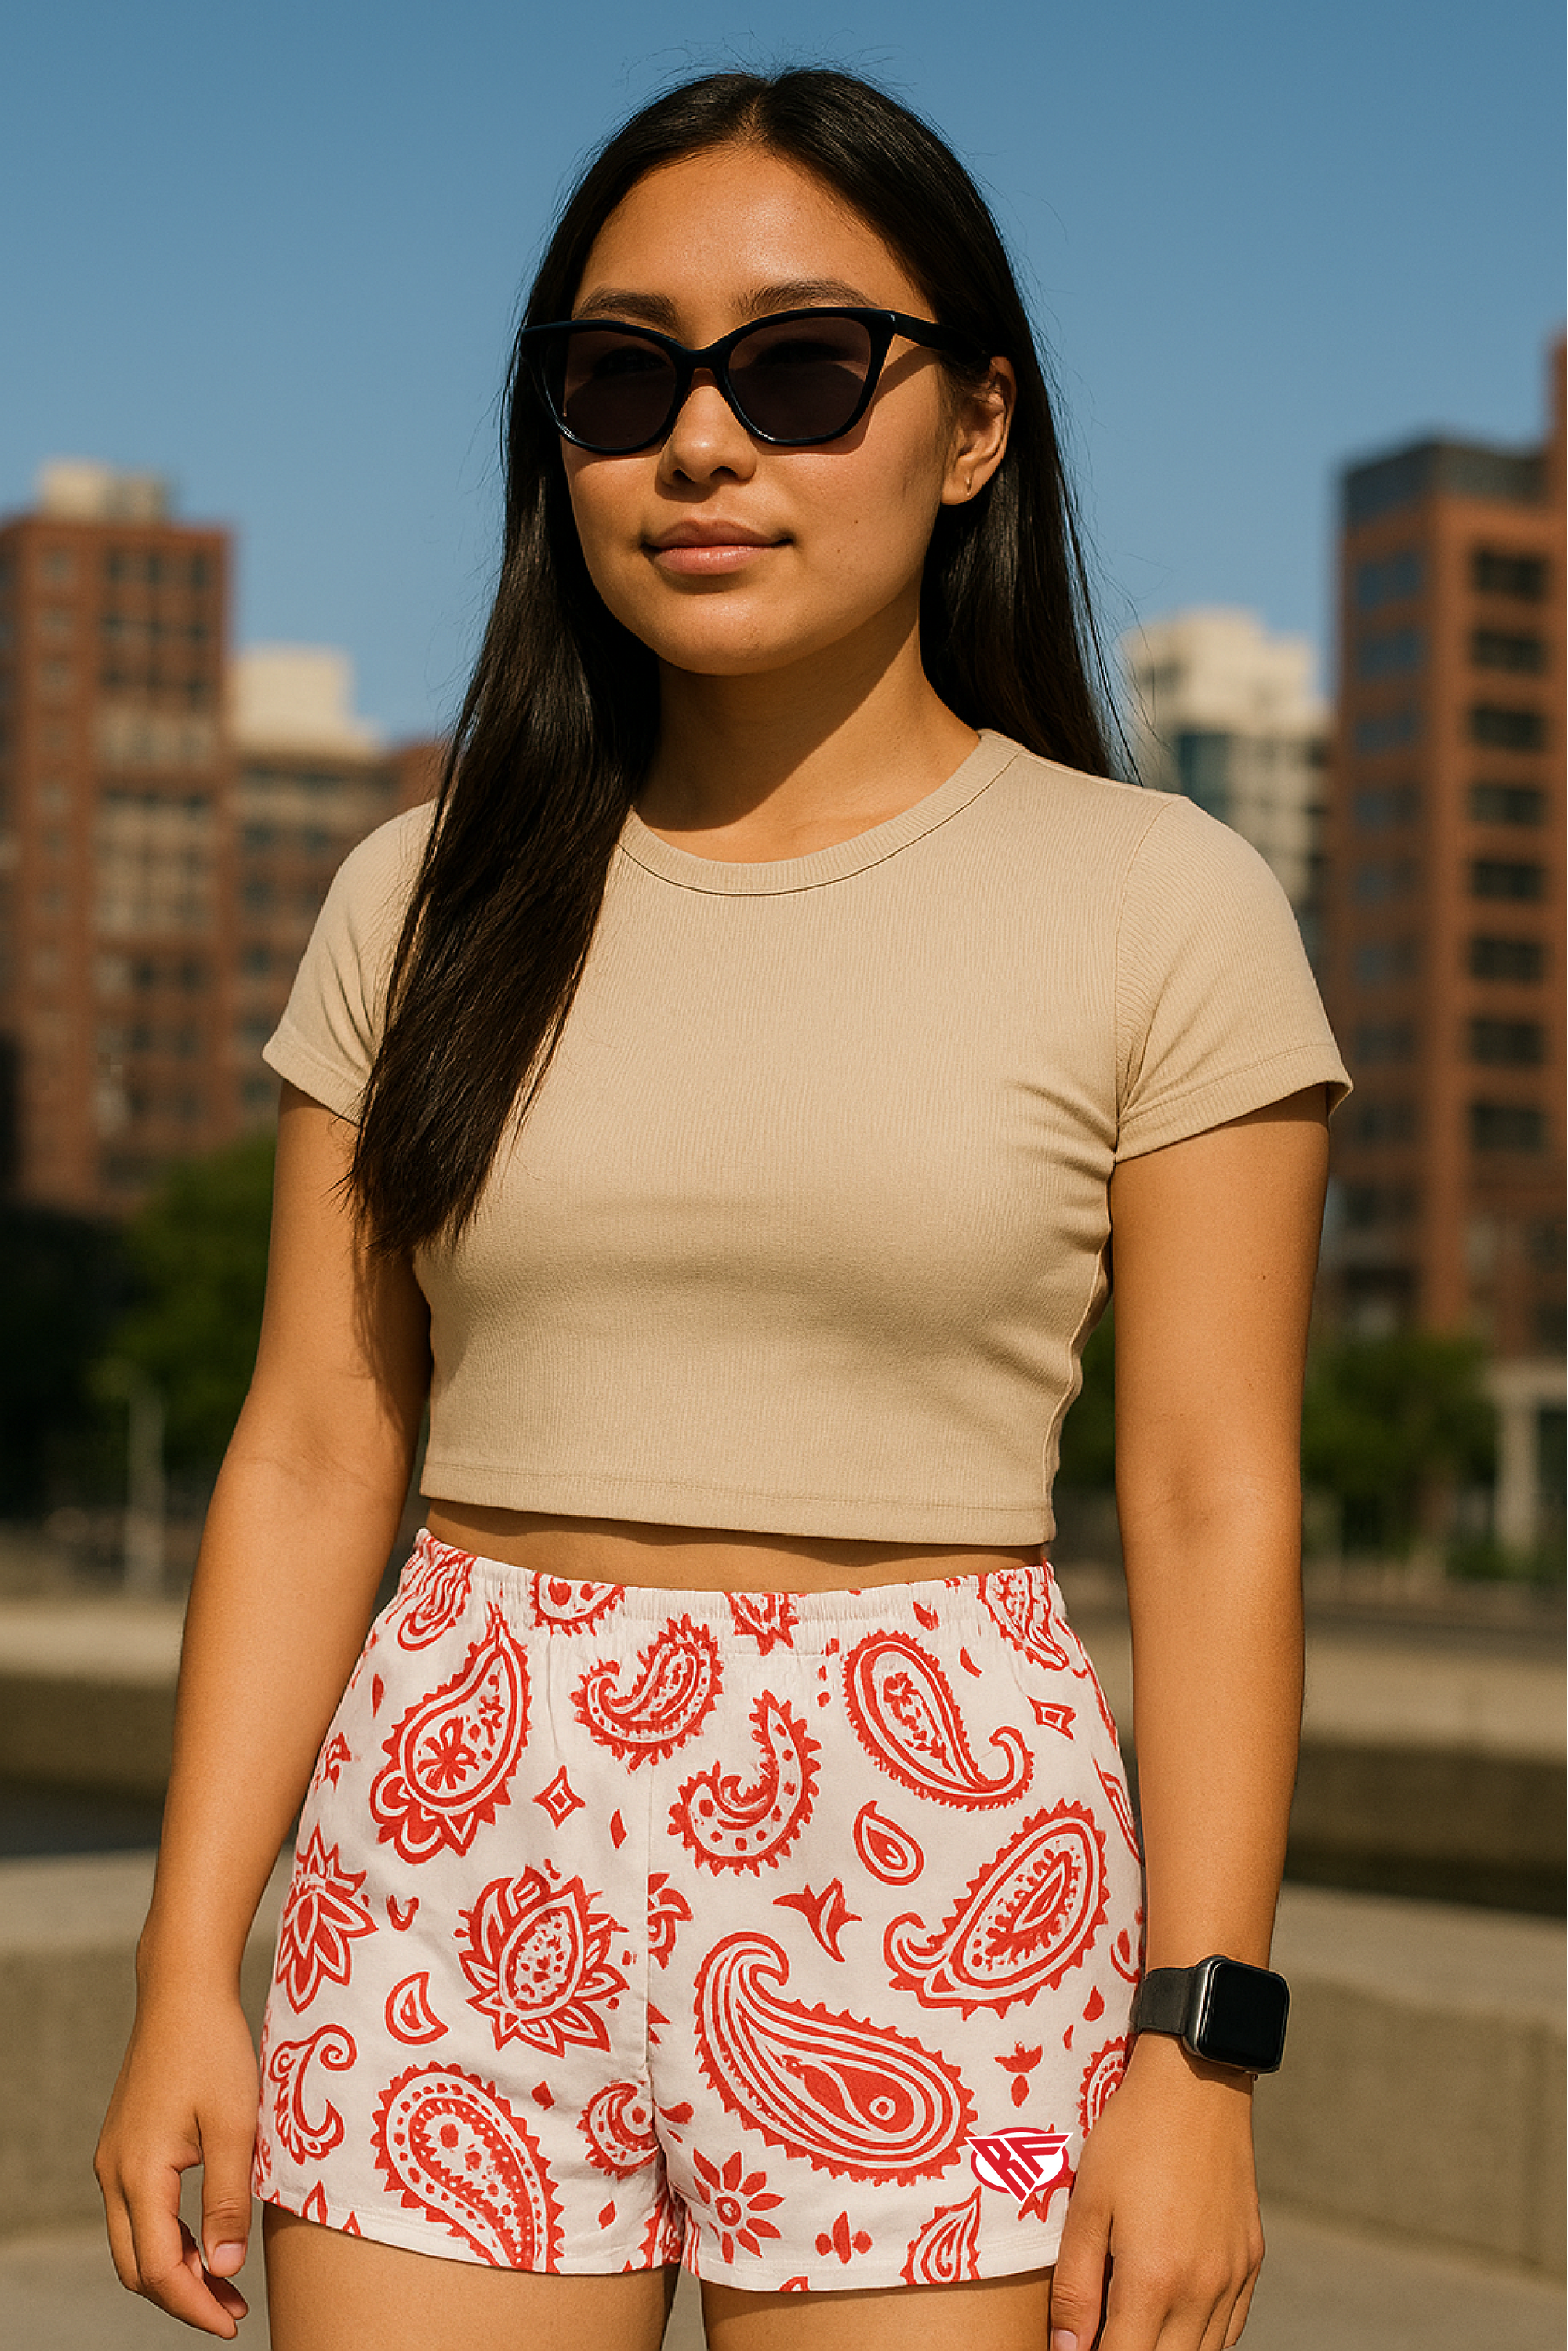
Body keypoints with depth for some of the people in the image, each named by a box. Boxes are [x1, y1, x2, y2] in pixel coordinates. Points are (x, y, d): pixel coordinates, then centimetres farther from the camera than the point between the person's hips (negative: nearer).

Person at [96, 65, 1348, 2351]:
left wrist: (1202, 2053, -8)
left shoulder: (1157, 904, -1)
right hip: (453, 1846, 3)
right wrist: (189, 1968, 2)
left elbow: (1215, 1509, -3)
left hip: (935, 1854, -2)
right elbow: (313, 1459, 7)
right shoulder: (429, 901, 8)